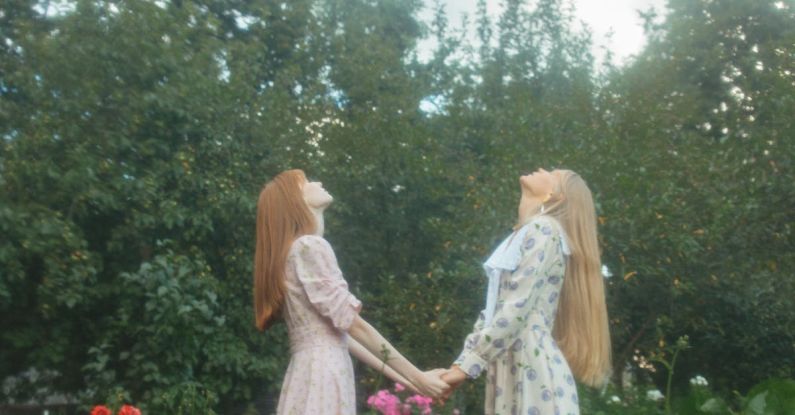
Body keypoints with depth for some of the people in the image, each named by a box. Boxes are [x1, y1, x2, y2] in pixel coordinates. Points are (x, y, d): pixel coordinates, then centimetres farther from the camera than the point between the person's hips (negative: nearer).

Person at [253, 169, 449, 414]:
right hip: (322, 379, -9)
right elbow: (352, 323, -11)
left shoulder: (296, 250, 21)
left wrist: (400, 377, 17)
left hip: (316, 376, 9)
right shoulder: (309, 246, -9)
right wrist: (418, 377, -5)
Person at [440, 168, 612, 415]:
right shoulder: (523, 237, 22)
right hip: (512, 369, 9)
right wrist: (461, 362, 13)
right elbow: (493, 310, 19)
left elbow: (516, 310, -16)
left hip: (533, 367, -8)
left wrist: (467, 365, -14)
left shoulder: (544, 229, -6)